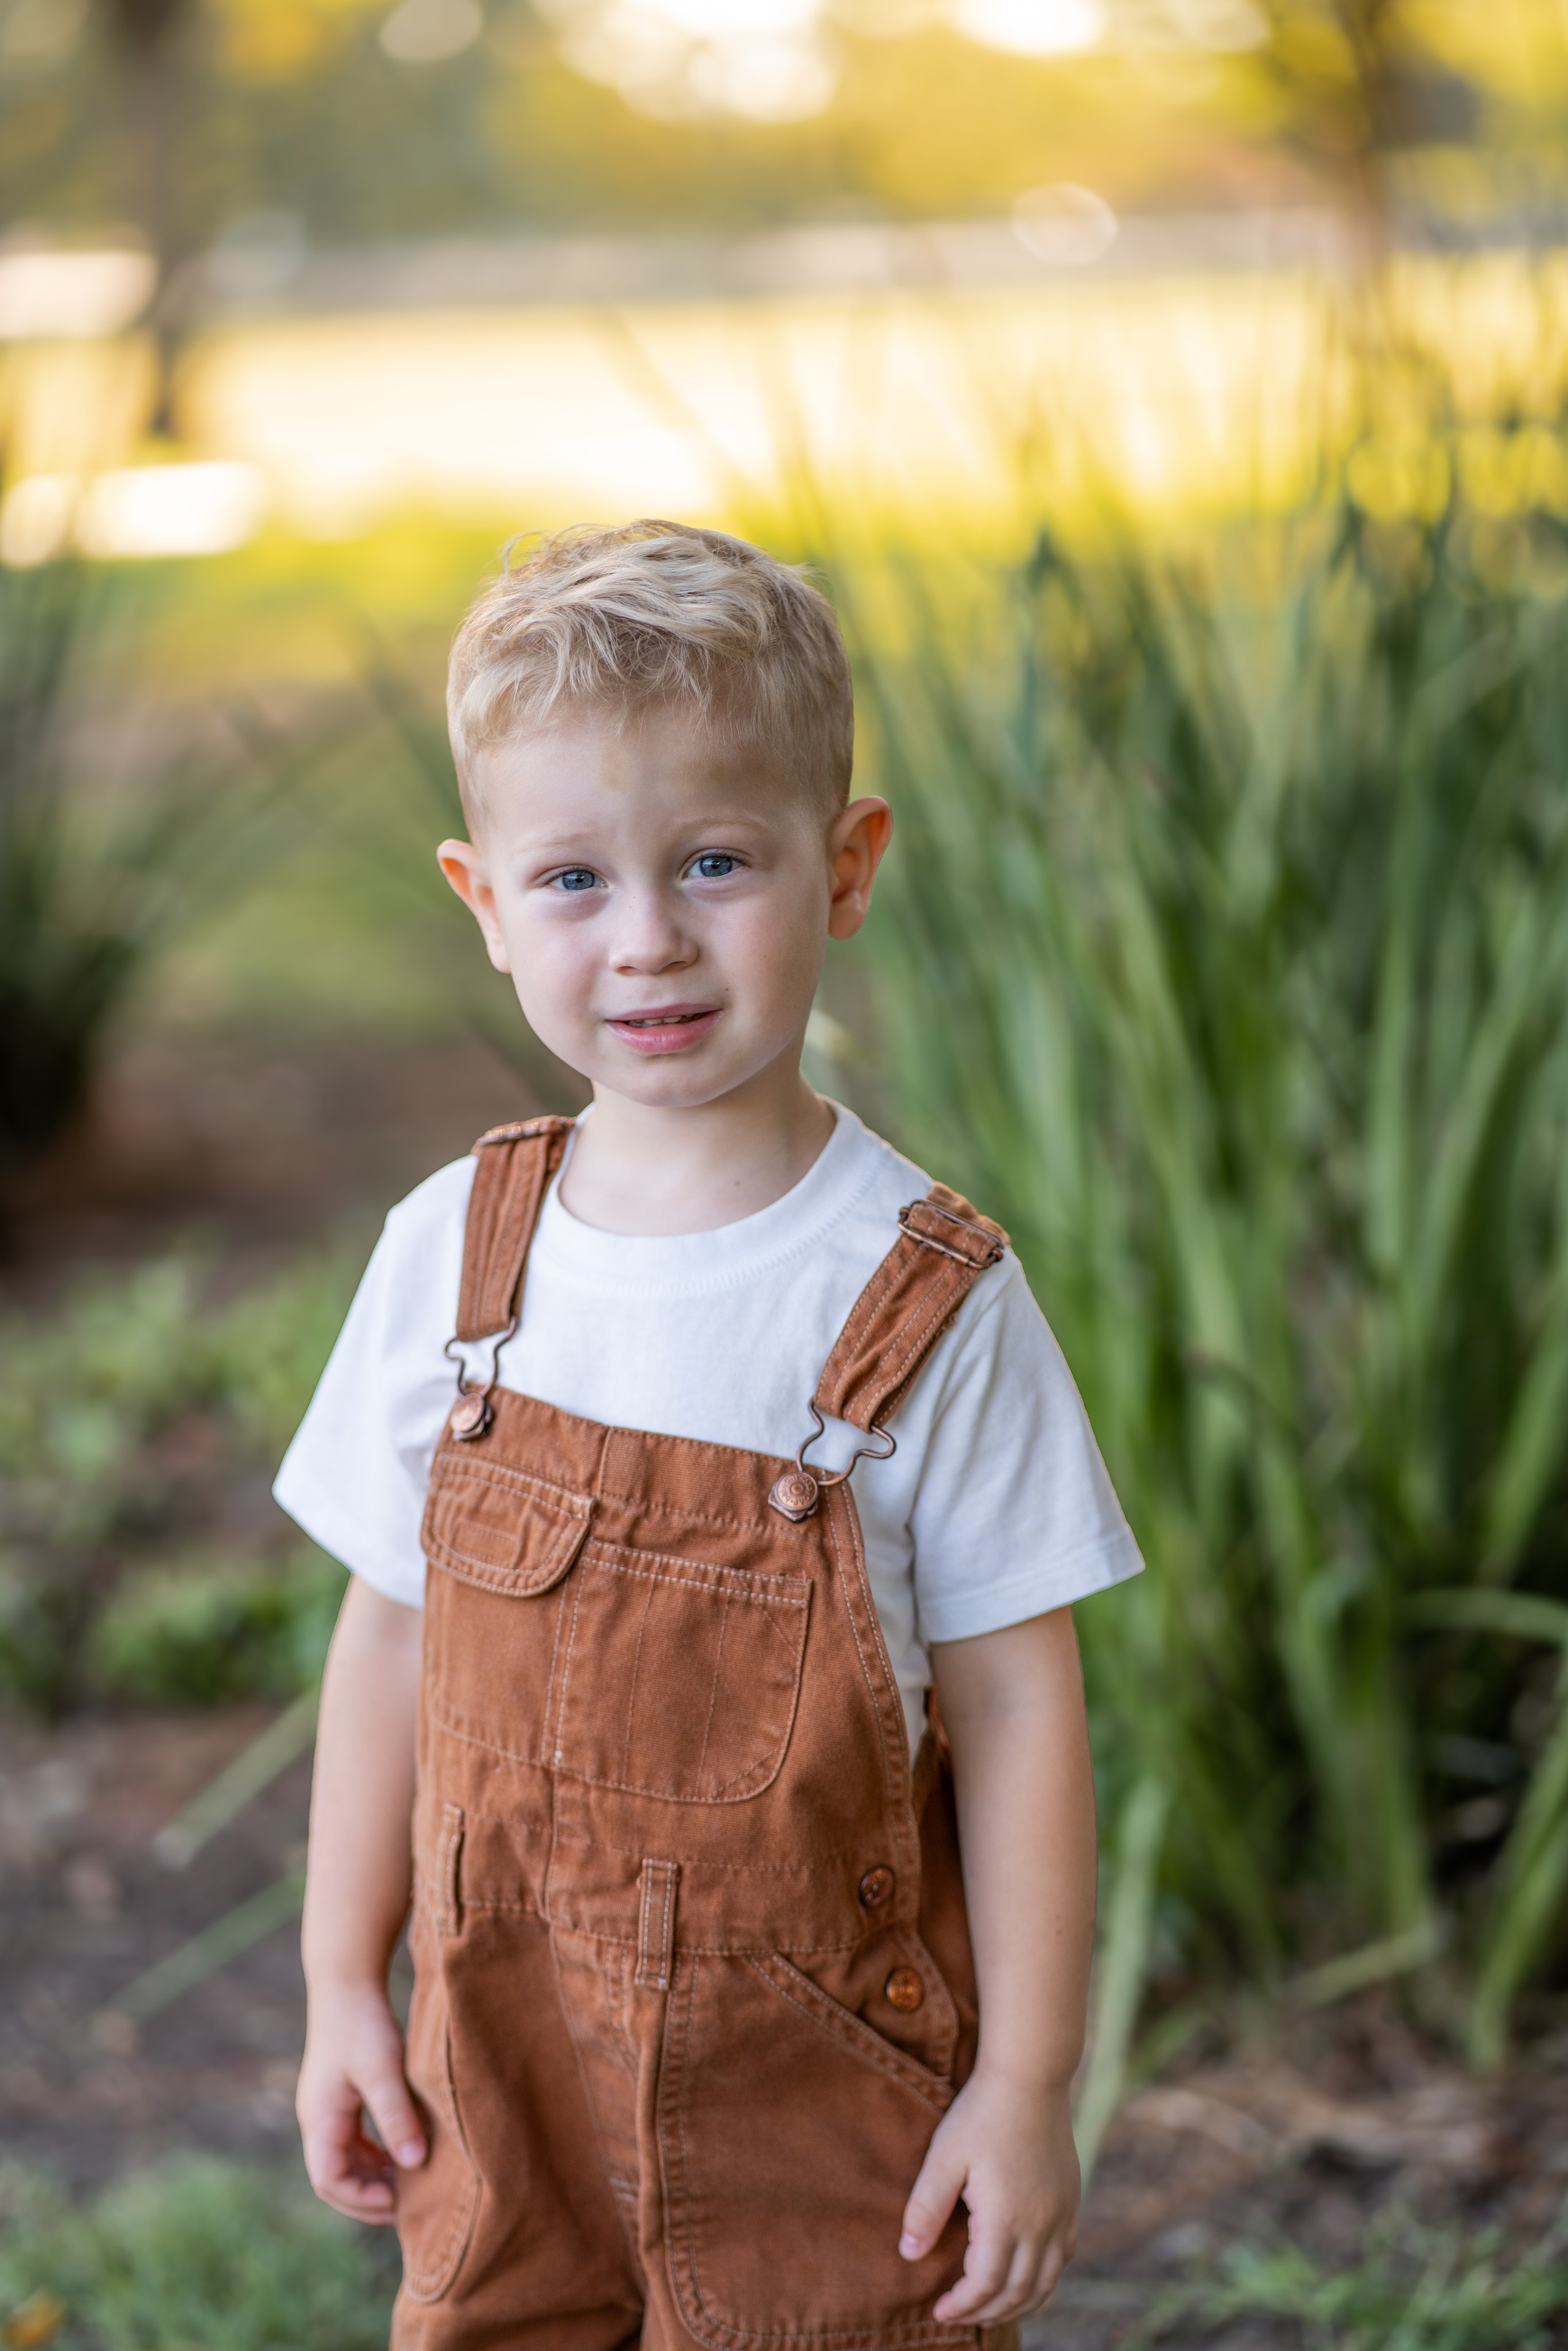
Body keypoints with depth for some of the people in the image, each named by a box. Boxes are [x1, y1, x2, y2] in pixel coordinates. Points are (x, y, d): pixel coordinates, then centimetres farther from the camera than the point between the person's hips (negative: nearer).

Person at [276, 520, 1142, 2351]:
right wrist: (344, 1988, 7)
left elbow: (1015, 1708, -9)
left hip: (824, 2083, -3)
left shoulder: (923, 1299, -13)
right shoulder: (450, 1255, -3)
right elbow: (393, 1637, 5)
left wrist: (1026, 2090, -8)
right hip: (509, 2060, 3)